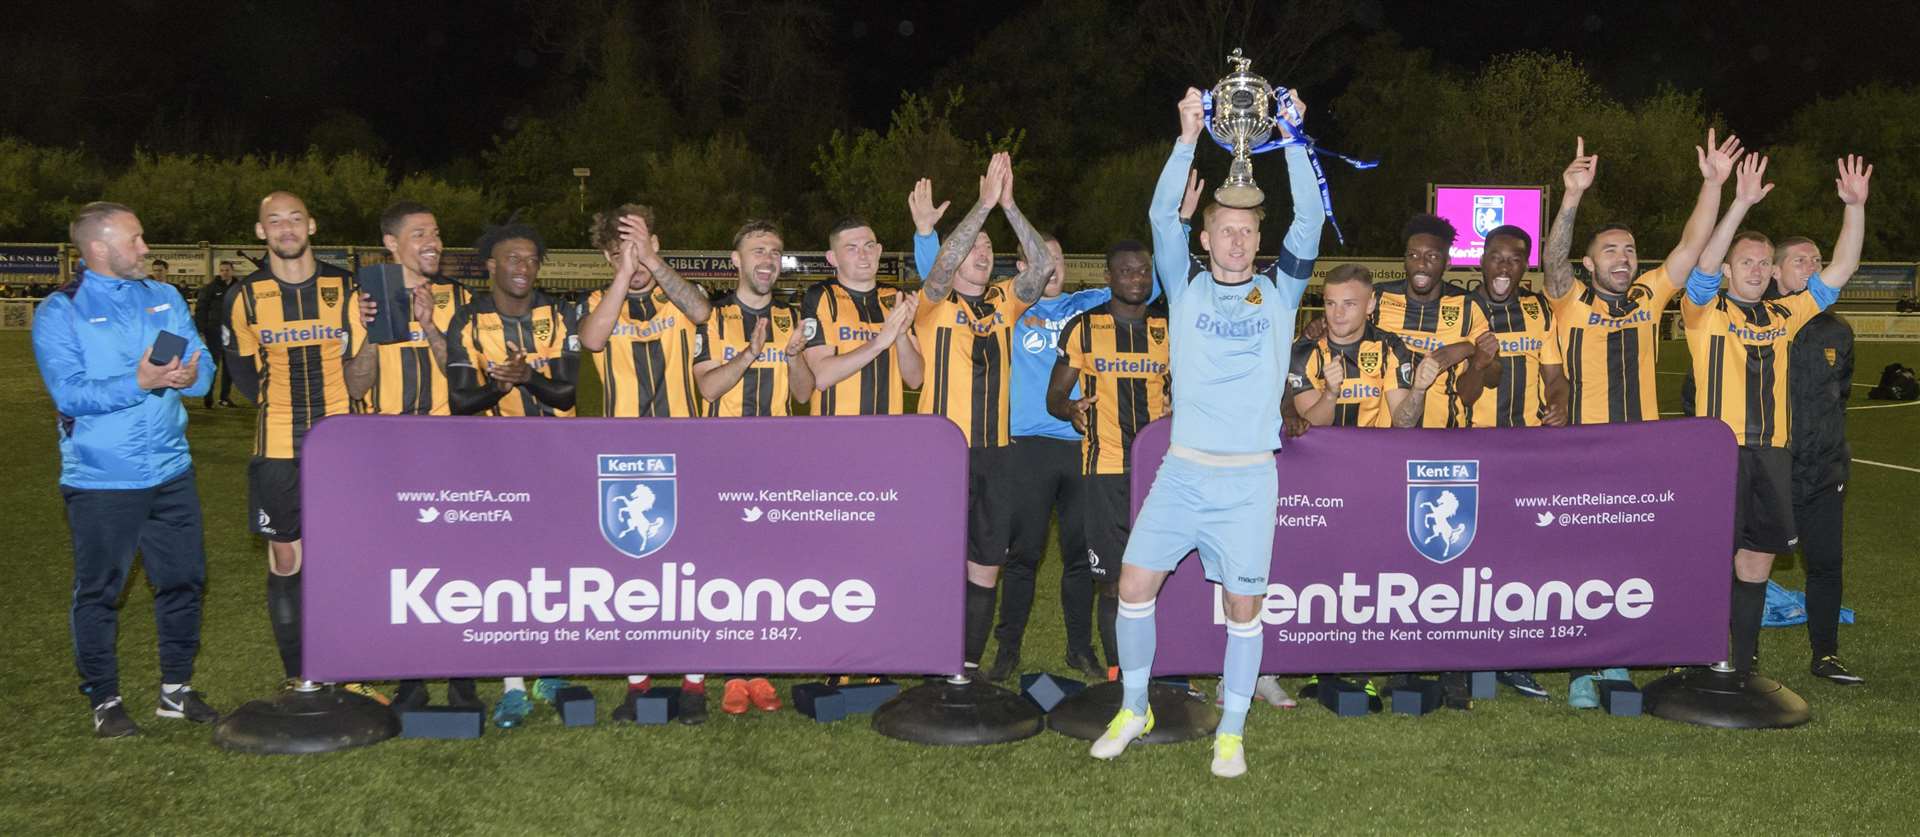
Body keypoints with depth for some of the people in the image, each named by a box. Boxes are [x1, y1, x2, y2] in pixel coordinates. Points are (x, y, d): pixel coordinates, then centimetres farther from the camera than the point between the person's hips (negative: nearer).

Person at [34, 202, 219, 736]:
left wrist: (188, 376, -20)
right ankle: (103, 700, 18)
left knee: (183, 579, 10)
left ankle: (176, 688, 24)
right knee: (98, 590, 5)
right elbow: (69, 394, -16)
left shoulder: (164, 298, 9)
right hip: (101, 479, -5)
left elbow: (203, 366, 3)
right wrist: (140, 382, -28)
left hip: (171, 470, 5)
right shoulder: (59, 312, -6)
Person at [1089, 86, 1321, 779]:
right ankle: (1134, 709, 16)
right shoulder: (1186, 287, 8)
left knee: (1244, 604, 1)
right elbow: (1162, 215, -5)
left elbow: (1310, 222, -5)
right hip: (1183, 469, 1)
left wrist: (1292, 140, -10)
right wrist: (1188, 138, -12)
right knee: (1135, 583, -3)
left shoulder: (1278, 292, 7)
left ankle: (1231, 733, 15)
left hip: (1250, 477, -1)